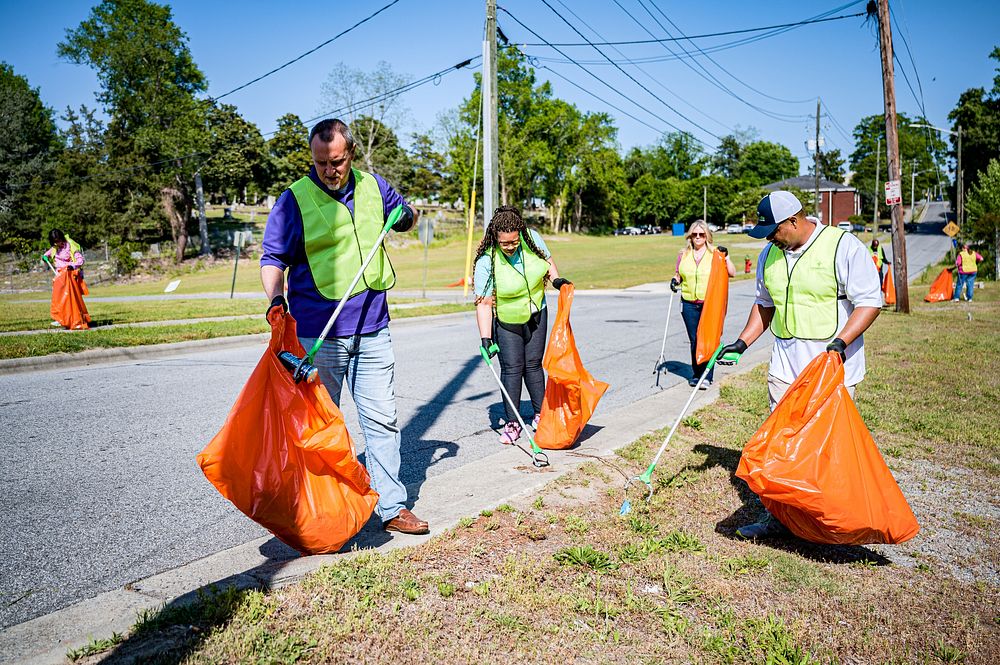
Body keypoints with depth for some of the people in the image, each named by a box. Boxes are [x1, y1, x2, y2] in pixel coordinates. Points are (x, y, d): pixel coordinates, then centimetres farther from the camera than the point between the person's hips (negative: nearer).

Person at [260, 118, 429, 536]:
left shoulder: (373, 187, 7)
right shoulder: (294, 199, -5)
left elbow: (404, 218, 26)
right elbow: (272, 259, -5)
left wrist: (407, 214, 3)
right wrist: (276, 300, -23)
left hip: (373, 330, 4)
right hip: (317, 336, -3)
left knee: (383, 419, 6)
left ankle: (392, 507, 16)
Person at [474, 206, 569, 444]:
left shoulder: (532, 238, -16)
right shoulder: (487, 261, -28)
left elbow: (547, 260, 6)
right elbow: (484, 303, -26)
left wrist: (556, 278, -11)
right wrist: (485, 337, -31)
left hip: (536, 315, 3)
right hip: (506, 321, -3)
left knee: (533, 364, 8)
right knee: (512, 368, -5)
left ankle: (540, 413, 21)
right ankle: (512, 422, 4)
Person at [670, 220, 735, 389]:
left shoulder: (715, 253, 3)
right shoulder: (683, 255, 11)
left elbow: (732, 273, -1)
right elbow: (678, 274, 21)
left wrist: (726, 257, -13)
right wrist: (675, 280, 0)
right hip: (689, 304, 3)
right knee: (694, 340, 6)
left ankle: (707, 377, -1)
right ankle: (696, 375, 17)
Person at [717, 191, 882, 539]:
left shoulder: (844, 246, -9)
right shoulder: (769, 255, 10)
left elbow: (869, 301, -10)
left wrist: (841, 341, -23)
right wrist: (742, 342, 13)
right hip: (785, 366, 6)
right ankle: (778, 517, 14)